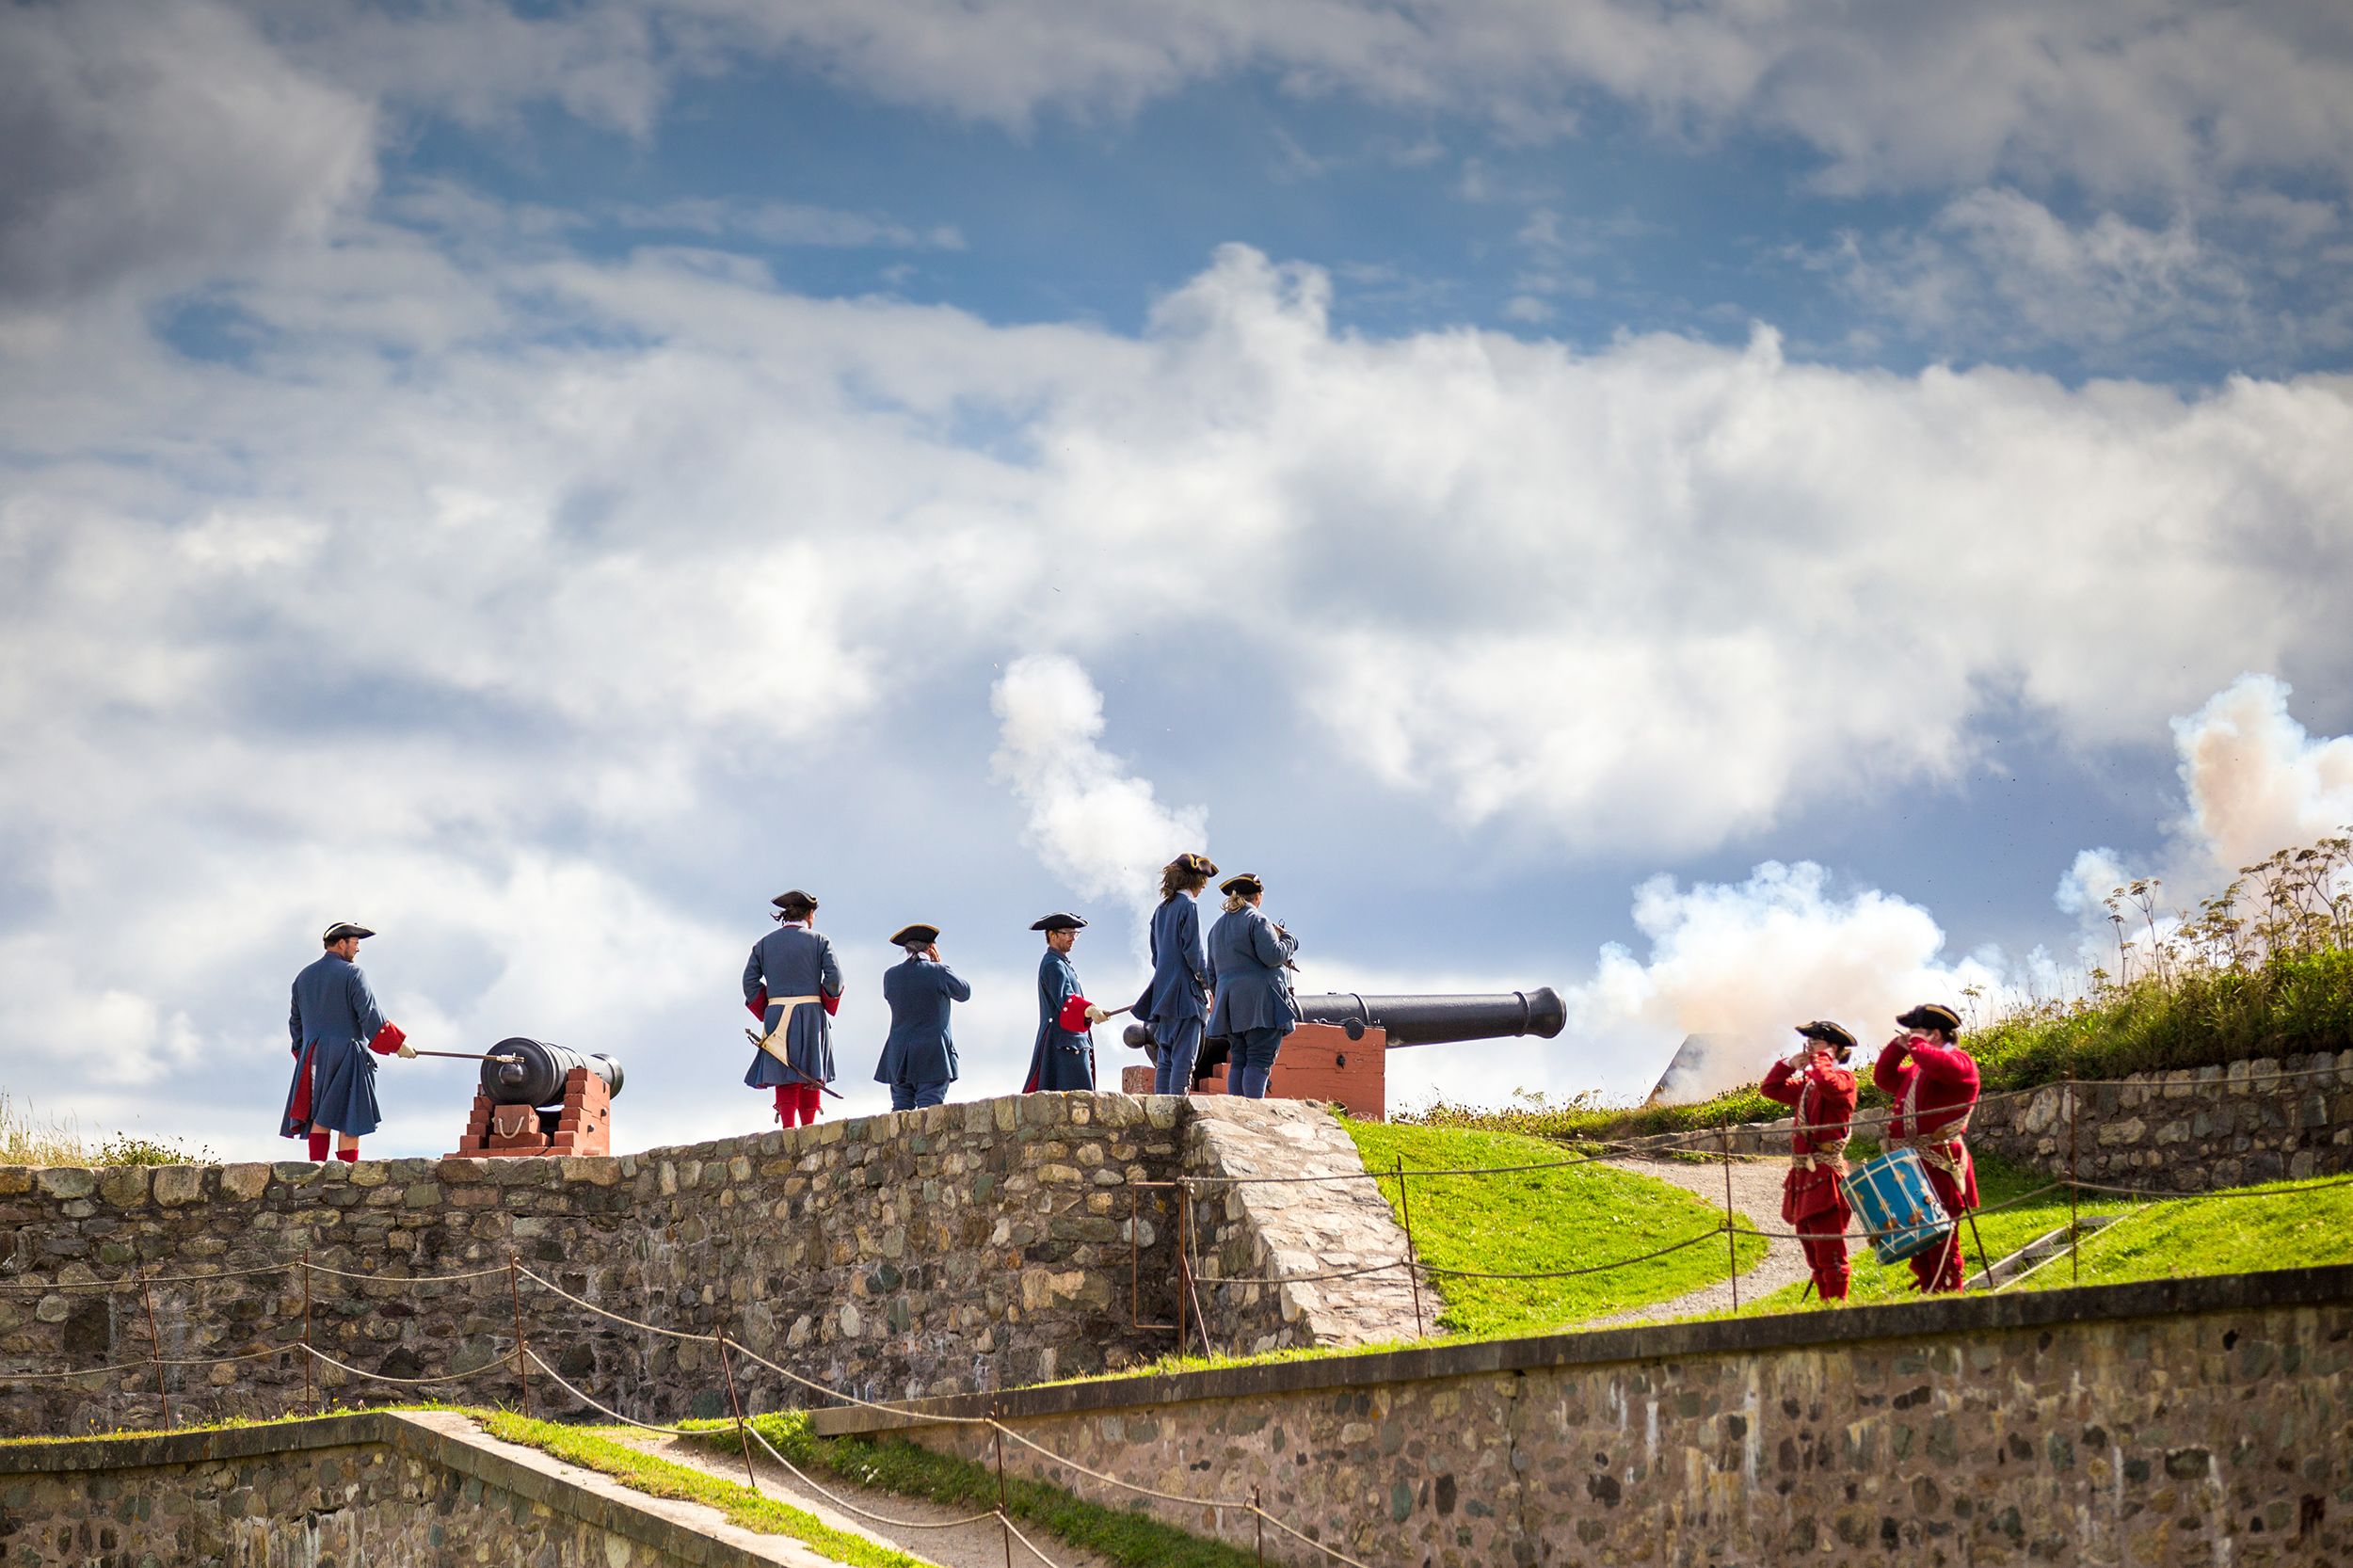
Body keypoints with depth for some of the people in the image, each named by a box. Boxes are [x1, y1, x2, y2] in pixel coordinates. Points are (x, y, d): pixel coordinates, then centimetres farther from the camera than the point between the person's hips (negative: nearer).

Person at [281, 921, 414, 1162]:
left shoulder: (304, 976, 14)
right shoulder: (351, 973, -7)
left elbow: (295, 1022, 18)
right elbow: (370, 1015, -13)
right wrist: (398, 1044, -7)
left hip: (313, 1056, 6)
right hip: (347, 1054, -6)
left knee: (319, 1118, 6)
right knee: (349, 1123, -5)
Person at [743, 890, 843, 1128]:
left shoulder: (764, 944, 9)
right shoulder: (819, 941, 1)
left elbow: (749, 982, 2)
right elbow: (834, 978, -9)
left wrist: (764, 1014, 8)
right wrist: (828, 1006, 6)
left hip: (777, 1016, 2)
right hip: (810, 1014, -2)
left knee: (785, 1078, 2)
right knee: (811, 1075, 6)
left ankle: (789, 1127, -11)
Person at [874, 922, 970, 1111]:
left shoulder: (890, 975, 5)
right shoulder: (938, 972, -8)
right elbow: (964, 993, 6)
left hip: (899, 1056, 4)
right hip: (932, 1054, -4)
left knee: (901, 1108, 3)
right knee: (929, 1111, -7)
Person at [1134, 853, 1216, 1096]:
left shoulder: (1161, 910, 15)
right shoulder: (1189, 905, -8)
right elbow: (1192, 951, -13)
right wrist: (1206, 982, -4)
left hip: (1163, 992, 8)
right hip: (1186, 990, -8)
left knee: (1165, 1058, 7)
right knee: (1184, 1057, -9)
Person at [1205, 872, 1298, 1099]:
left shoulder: (1217, 927, 20)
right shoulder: (1257, 920, -6)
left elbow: (1212, 972, 24)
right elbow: (1272, 955, -16)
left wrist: (1218, 999, 30)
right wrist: (1286, 938, 2)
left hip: (1231, 1003, 8)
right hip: (1260, 1002, -8)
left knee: (1239, 1061, 6)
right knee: (1260, 1060, -11)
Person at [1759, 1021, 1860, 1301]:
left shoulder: (1843, 1079, -7)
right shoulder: (1806, 1084, 18)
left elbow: (1828, 1083, -29)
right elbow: (1770, 1088, 24)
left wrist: (1821, 1057, -11)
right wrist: (1790, 1063, 11)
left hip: (1826, 1179, -9)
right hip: (1803, 1177, 9)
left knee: (1830, 1256, -8)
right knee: (1815, 1258, 14)